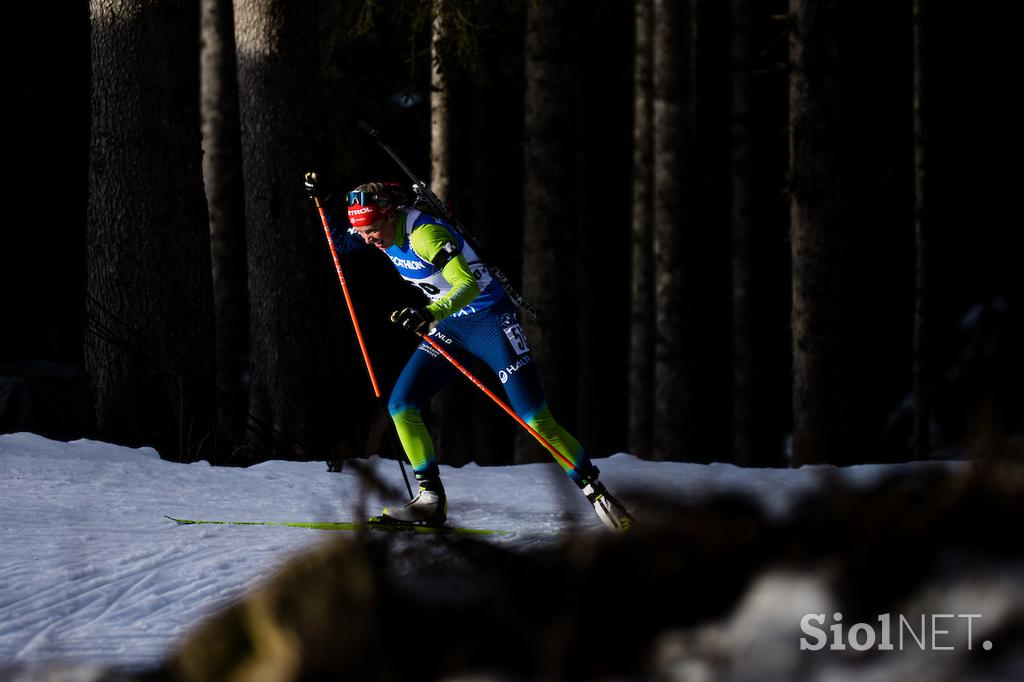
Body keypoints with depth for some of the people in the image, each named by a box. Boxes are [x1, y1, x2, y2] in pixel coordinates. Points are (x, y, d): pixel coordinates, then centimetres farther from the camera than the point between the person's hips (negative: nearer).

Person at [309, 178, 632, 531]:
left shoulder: (425, 234, -28)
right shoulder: (382, 230, -3)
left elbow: (468, 285, -39)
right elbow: (338, 242, 17)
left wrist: (429, 315, -53)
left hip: (491, 321, -8)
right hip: (449, 326, 8)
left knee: (537, 420, -12)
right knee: (401, 406, -5)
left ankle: (597, 493, -1)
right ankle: (431, 501, 1)